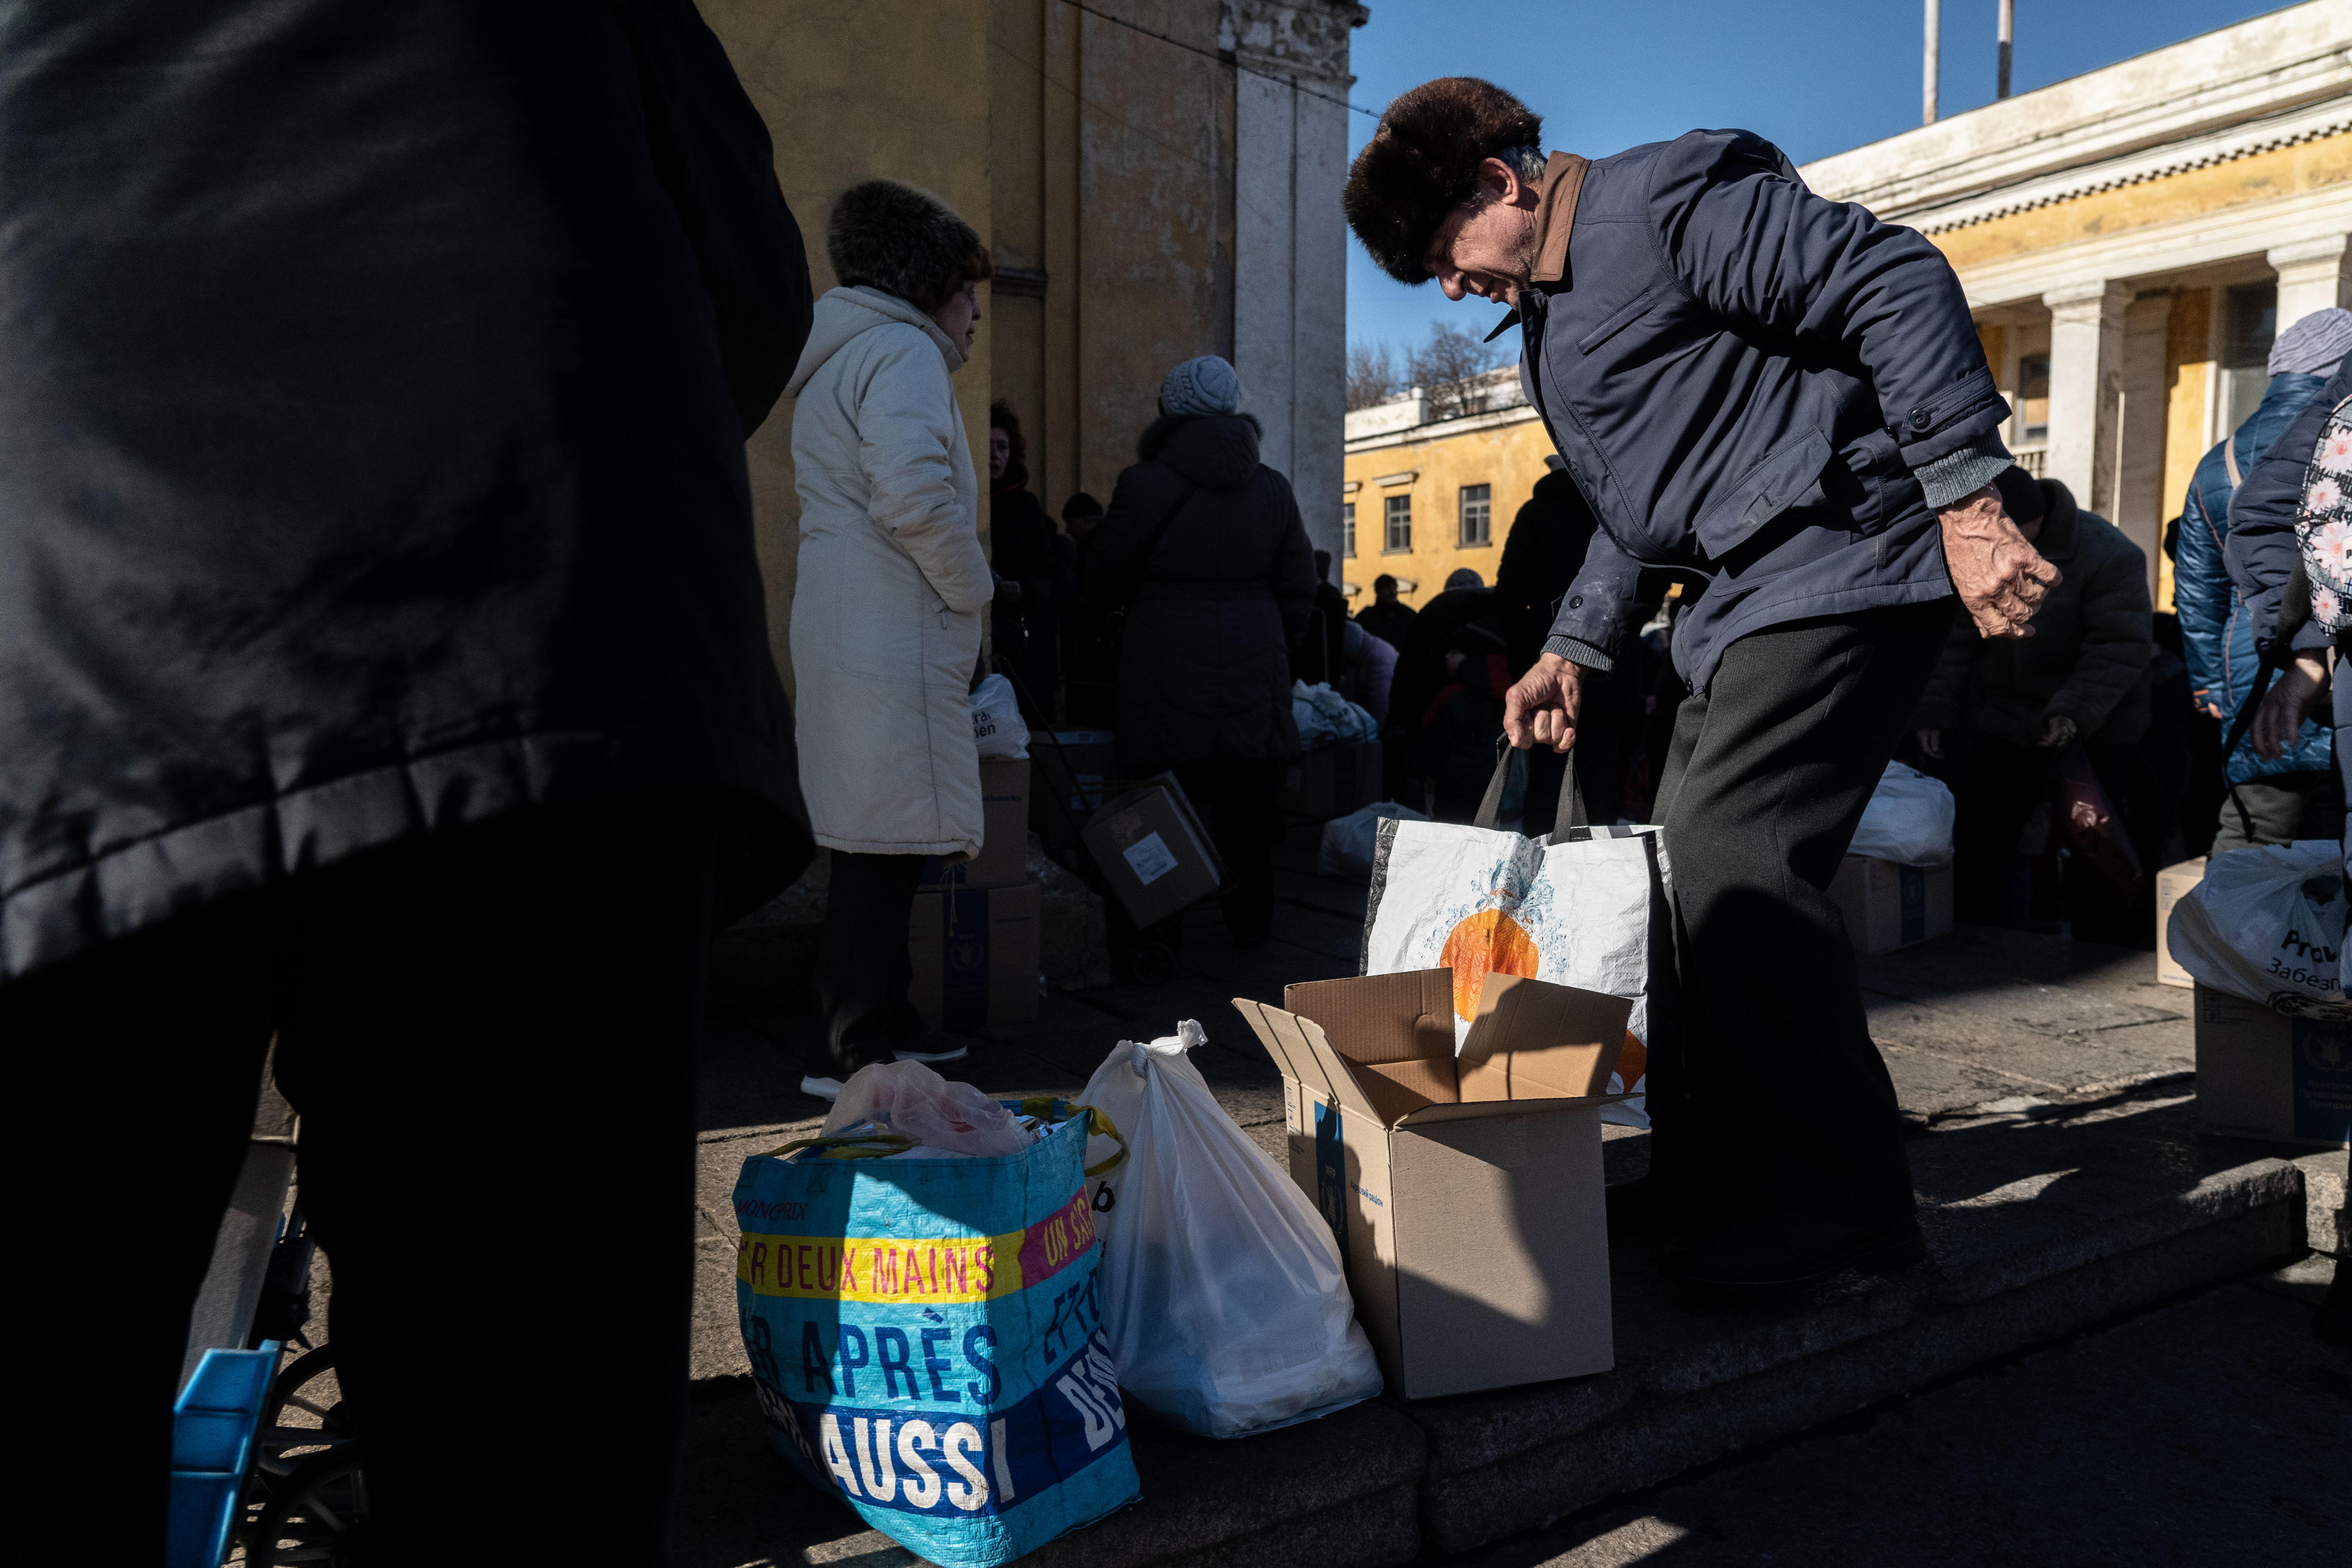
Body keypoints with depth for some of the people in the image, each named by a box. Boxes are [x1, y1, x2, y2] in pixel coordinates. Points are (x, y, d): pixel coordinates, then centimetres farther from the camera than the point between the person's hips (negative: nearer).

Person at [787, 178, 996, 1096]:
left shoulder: (837, 360, 26)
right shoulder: (902, 350, -7)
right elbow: (914, 496, -22)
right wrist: (974, 589, -8)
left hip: (847, 630, 10)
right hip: (894, 636, -10)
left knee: (879, 843, 14)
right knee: (885, 842, -8)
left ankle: (884, 1023, 23)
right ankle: (849, 1055, -3)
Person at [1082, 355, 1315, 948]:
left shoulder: (1145, 484, -7)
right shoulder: (1273, 488, 6)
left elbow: (1102, 582, 3)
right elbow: (1299, 590, 11)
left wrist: (1111, 607, 25)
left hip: (1168, 675, -3)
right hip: (1252, 671, 4)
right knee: (1247, 799, 11)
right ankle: (1251, 921, 22)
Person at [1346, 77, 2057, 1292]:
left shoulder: (1664, 204, -10)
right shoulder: (1550, 318, 20)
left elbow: (1898, 283, -17)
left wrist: (1965, 502, -23)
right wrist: (1574, 653, 22)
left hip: (1843, 561, -10)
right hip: (1750, 595, 10)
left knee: (1730, 855, -18)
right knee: (1690, 862, 8)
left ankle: (1839, 1203, -5)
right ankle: (1711, 1175, 19)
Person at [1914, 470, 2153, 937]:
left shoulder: (2108, 555, -21)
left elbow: (2121, 648, -21)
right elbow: (1955, 636, 0)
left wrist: (2076, 711, -34)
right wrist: (1933, 710, -7)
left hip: (2099, 734, -5)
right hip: (2009, 720, 5)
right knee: (1972, 842, 5)